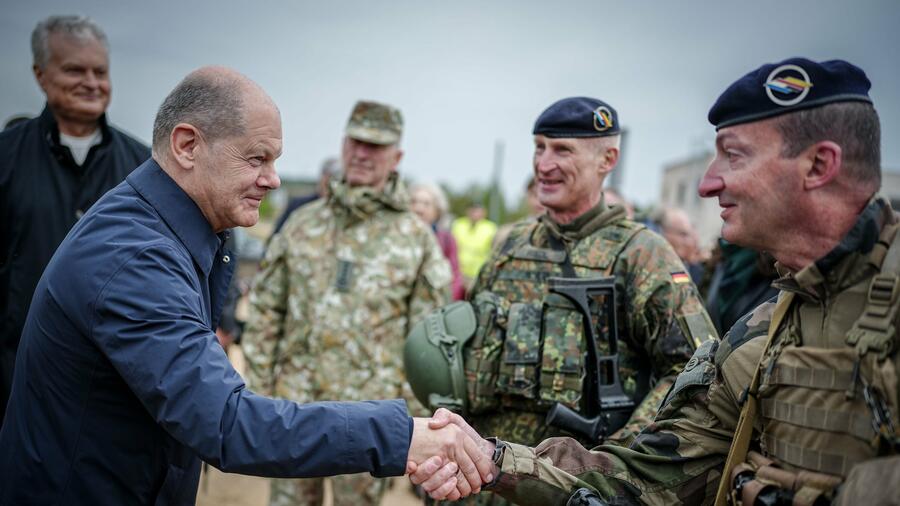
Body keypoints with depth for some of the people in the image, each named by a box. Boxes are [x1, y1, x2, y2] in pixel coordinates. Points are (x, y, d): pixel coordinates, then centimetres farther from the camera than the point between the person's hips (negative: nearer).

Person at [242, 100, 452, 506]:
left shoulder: (416, 238, -3)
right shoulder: (302, 224, 4)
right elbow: (265, 311, 7)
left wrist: (417, 413, -5)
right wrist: (258, 388, 3)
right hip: (295, 404, 2)